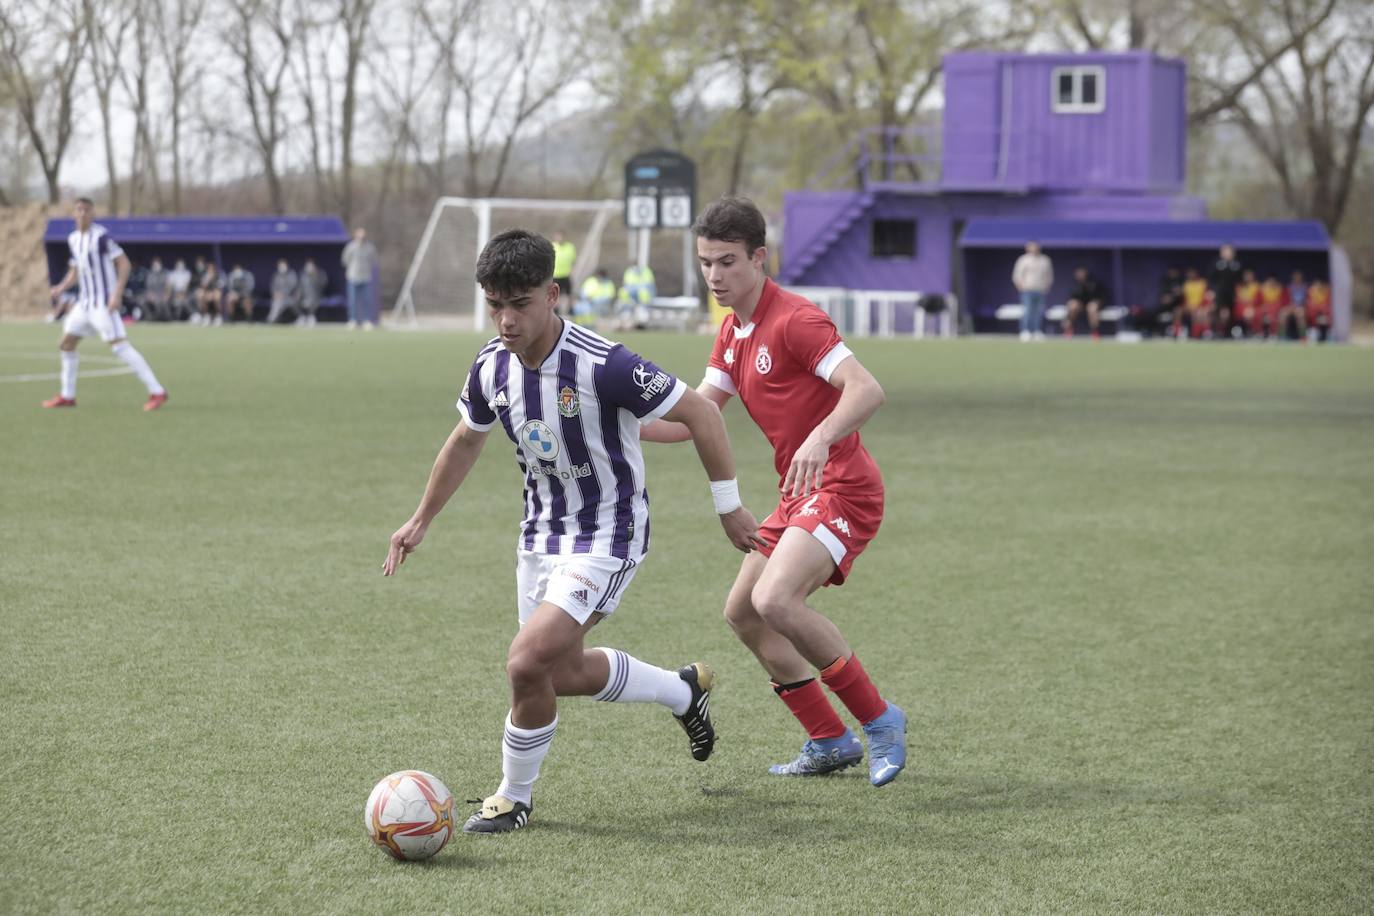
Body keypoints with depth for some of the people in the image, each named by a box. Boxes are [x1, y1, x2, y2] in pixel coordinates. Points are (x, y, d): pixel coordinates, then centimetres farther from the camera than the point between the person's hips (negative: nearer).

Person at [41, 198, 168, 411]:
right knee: (66, 344, 11)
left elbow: (124, 263, -14)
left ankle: (156, 391, -16)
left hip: (104, 303, -8)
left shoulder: (101, 236, -13)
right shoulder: (73, 239, 12)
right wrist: (62, 287, 3)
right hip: (85, 303, 8)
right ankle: (67, 396, 23)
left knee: (119, 346, -16)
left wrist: (117, 292, -24)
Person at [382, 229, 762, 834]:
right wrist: (421, 521, 20)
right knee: (566, 674, 18)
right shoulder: (491, 366, -6)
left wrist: (729, 506, -9)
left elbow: (700, 413, -17)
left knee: (527, 663, -20)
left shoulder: (603, 365, -27)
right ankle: (683, 690, 43)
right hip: (542, 531, 8)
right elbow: (467, 439, 15)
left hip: (608, 538, -7)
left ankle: (514, 798, 3)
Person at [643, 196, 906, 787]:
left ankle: (879, 721, -12)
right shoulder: (733, 333, 13)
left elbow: (866, 389, -27)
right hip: (799, 494, 10)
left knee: (774, 600, -27)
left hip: (841, 488, -10)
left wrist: (821, 438, -43)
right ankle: (830, 743, 18)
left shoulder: (793, 320, -16)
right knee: (742, 613, 10)